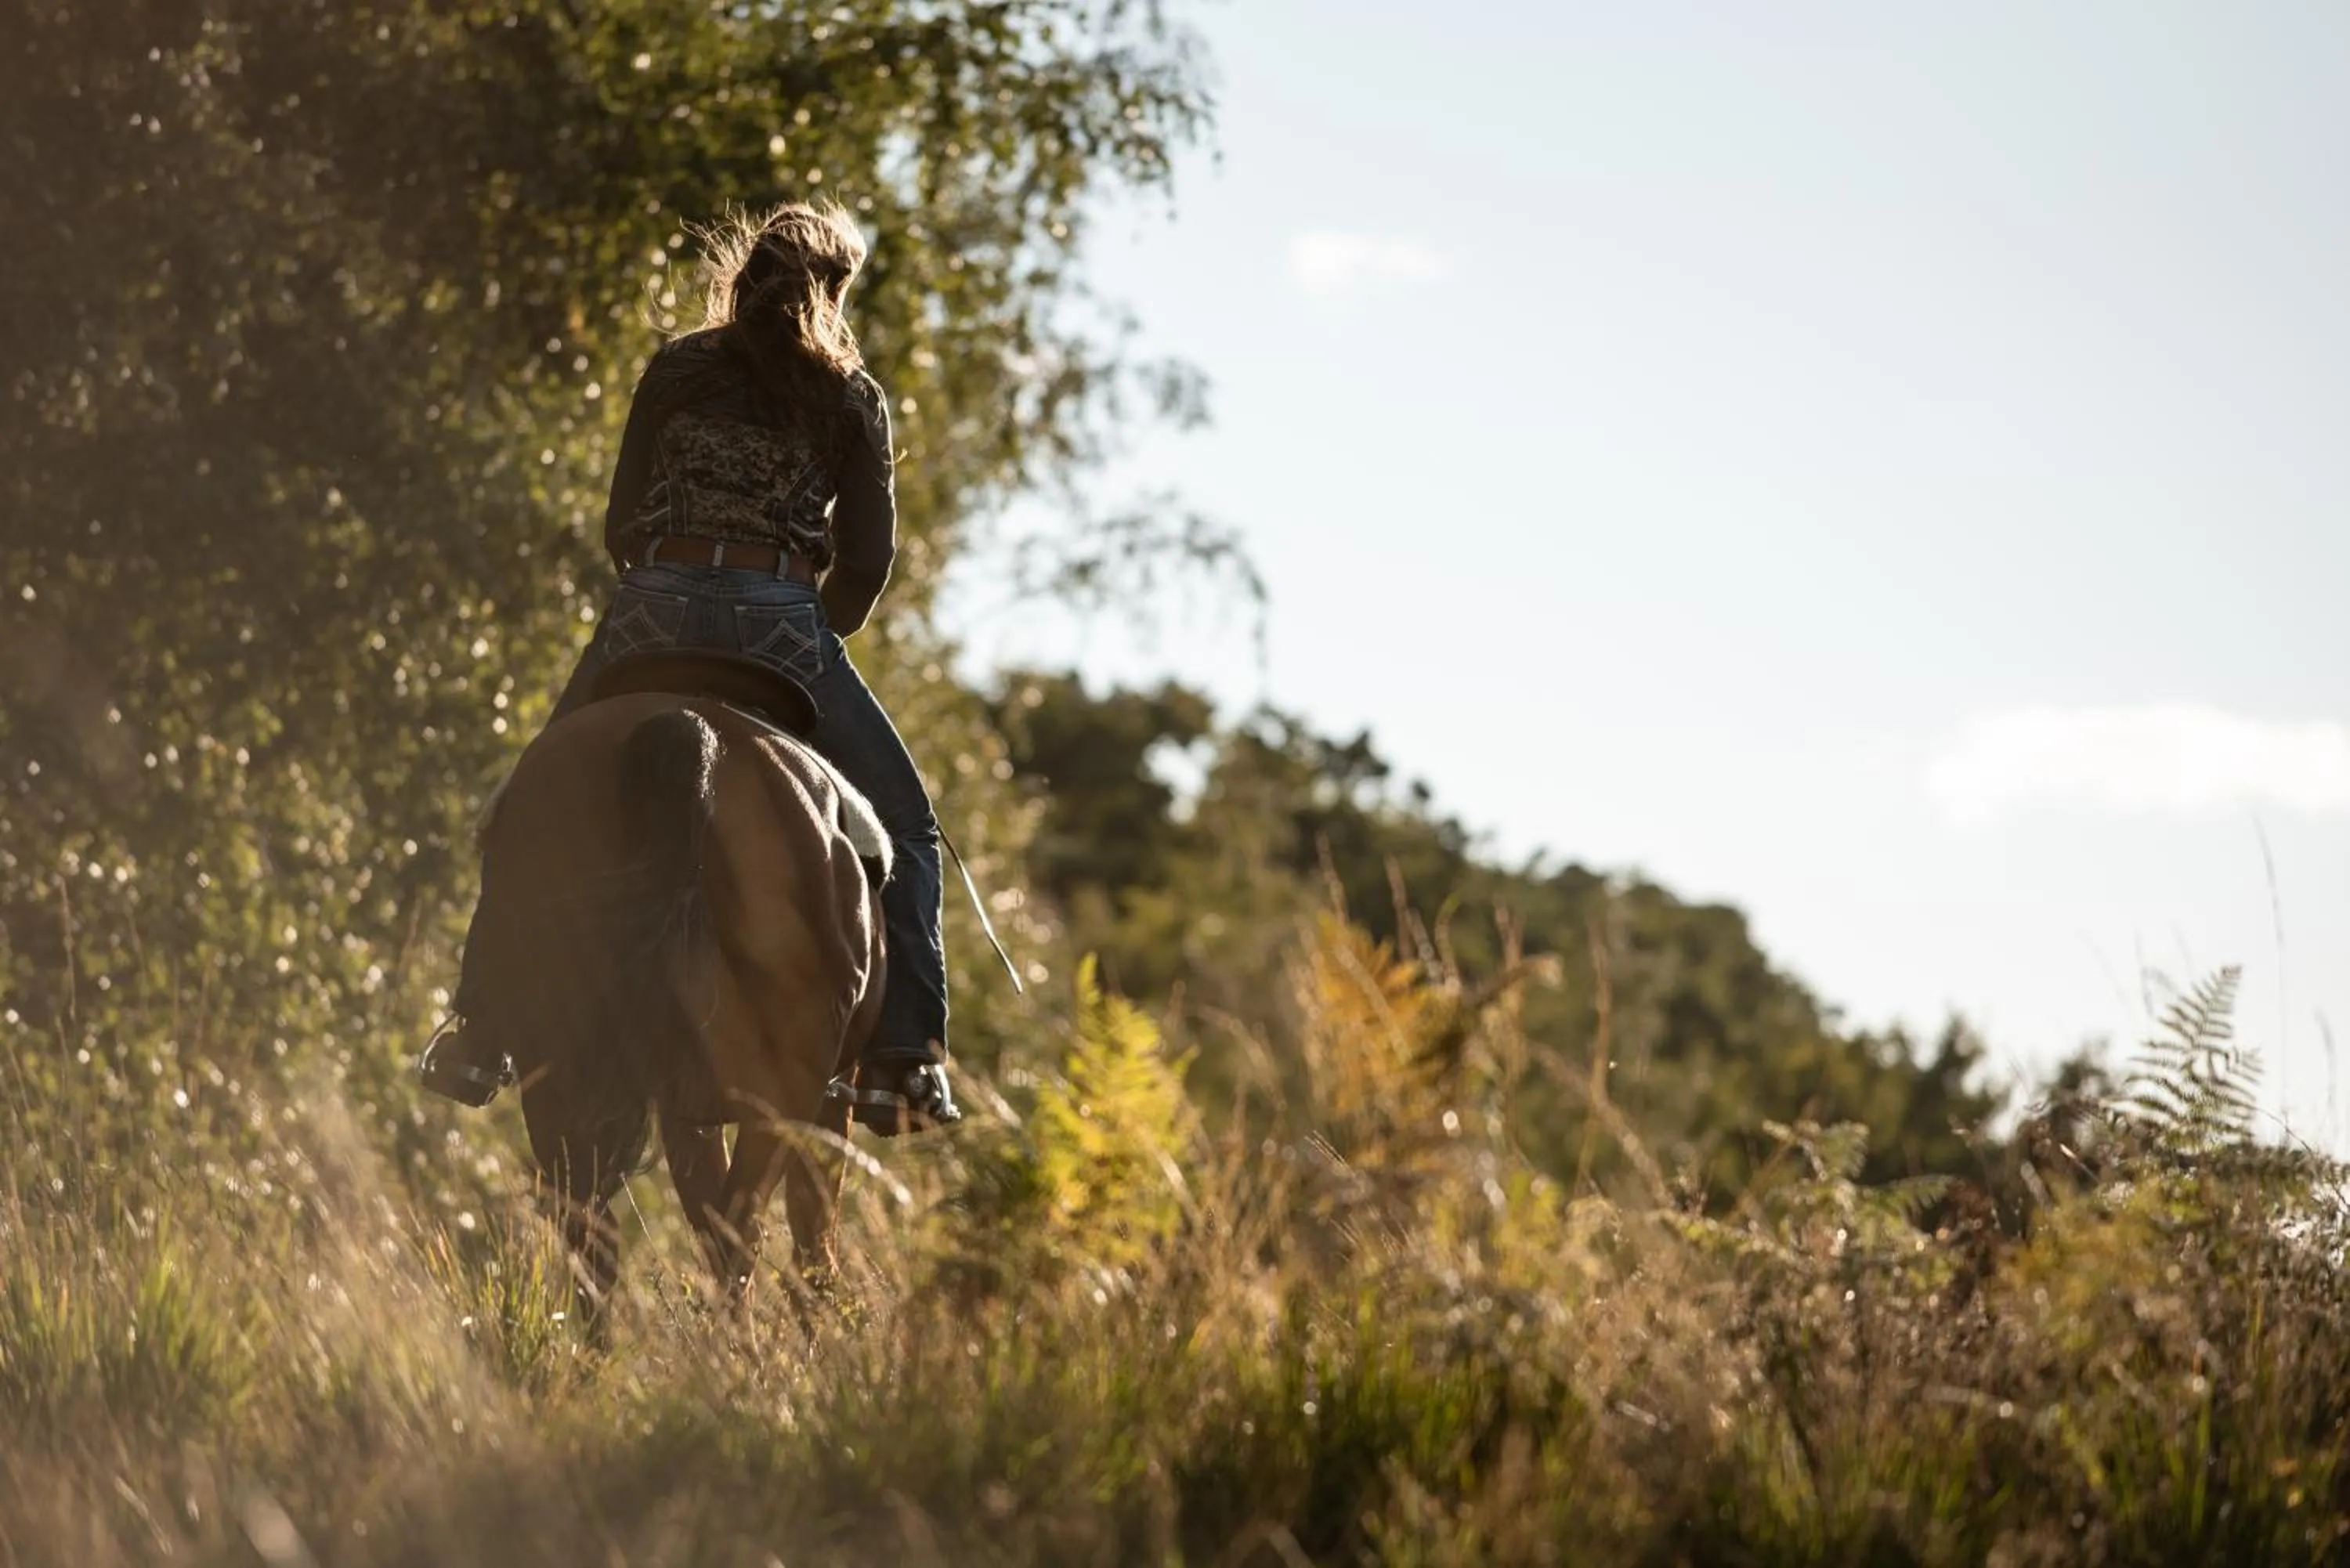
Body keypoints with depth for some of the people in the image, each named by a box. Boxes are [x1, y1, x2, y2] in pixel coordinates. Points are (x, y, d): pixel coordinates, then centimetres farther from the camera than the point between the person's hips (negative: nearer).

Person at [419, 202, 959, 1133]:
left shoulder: (677, 369, 14)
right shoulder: (853, 400, 11)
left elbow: (622, 525, 13)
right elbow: (868, 559, 5)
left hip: (653, 612, 2)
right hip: (780, 624, -1)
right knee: (903, 826, 11)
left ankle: (480, 1027, 12)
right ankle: (904, 1060, 0)